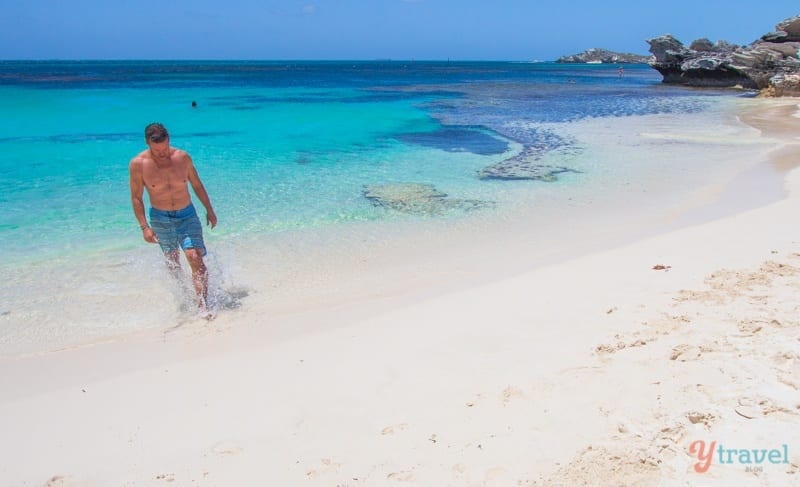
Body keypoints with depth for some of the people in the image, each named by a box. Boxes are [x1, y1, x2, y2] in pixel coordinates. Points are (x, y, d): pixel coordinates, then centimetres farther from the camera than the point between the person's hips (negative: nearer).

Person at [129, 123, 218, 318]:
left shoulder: (182, 157, -9)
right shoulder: (138, 164, -13)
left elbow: (197, 185, 6)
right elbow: (136, 198, -6)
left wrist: (209, 210, 11)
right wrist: (144, 227, -12)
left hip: (187, 215, 0)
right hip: (160, 219, 1)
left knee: (195, 257, -16)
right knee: (172, 262, 14)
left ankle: (202, 304, -10)